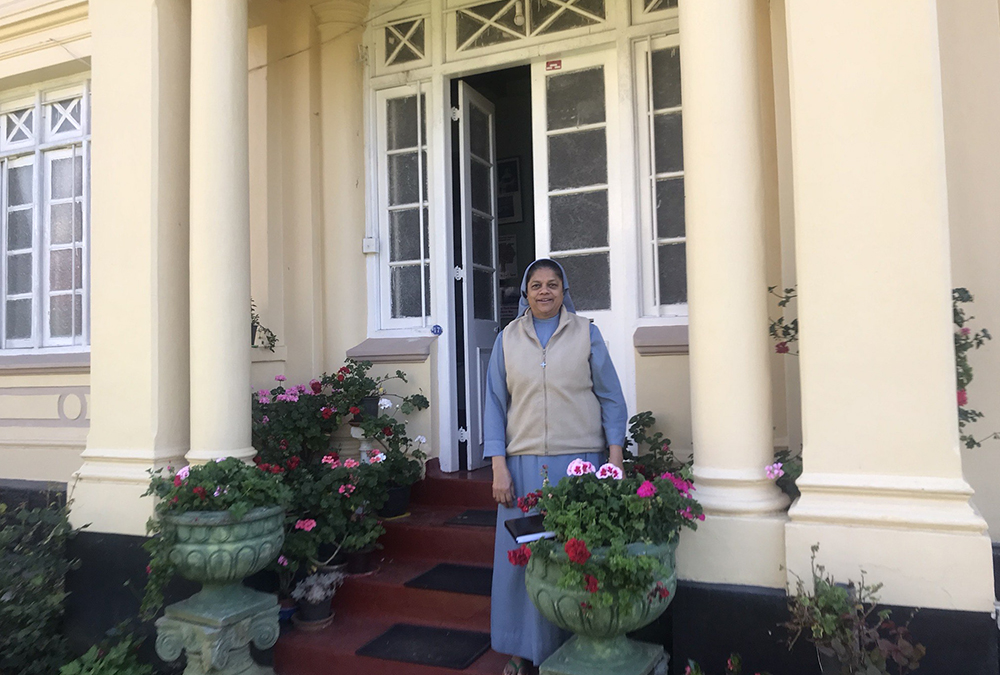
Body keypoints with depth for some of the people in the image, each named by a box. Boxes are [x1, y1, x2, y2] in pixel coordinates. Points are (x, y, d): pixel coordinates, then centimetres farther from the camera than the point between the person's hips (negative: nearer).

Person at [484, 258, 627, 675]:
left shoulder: (586, 334, 6)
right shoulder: (508, 339, 9)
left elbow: (611, 398, 6)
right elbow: (495, 404, 7)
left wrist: (615, 457, -2)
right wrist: (499, 466, -1)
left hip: (580, 461, -1)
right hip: (525, 464, 1)